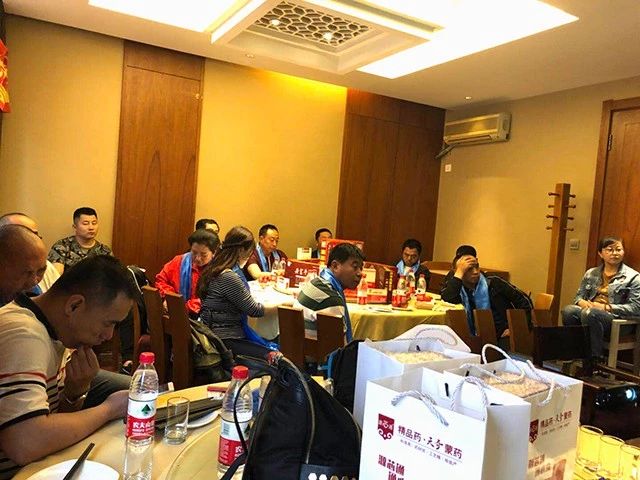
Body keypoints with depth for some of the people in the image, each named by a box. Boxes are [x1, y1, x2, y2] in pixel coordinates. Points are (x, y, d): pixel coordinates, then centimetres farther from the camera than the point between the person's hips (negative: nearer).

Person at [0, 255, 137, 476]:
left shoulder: (52, 330, 3)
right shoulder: (22, 335, -25)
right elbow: (25, 445, -34)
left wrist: (77, 389, -10)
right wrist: (108, 409, -21)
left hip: (33, 464, 8)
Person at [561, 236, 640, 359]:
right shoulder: (591, 273, 17)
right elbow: (579, 296, 19)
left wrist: (606, 307, -13)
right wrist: (582, 302, -6)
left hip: (617, 319, -4)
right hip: (590, 311, 4)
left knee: (590, 313, -37)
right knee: (568, 310, -29)